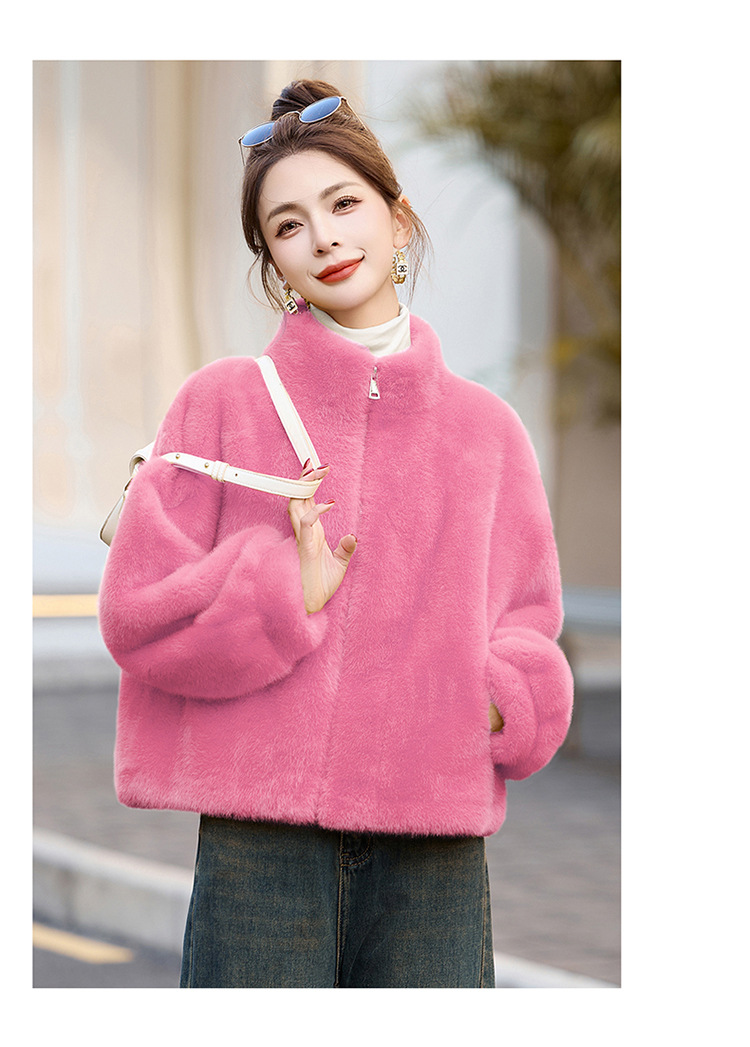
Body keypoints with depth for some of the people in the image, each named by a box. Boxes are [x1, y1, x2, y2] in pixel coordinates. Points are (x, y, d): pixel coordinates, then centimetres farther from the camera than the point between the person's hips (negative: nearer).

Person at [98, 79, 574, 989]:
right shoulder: (223, 404, 4)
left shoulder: (484, 428, 10)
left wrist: (500, 700, -7)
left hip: (436, 854, 2)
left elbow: (527, 628, 14)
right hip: (262, 844, -2)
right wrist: (289, 590, -11)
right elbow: (136, 611, 0)